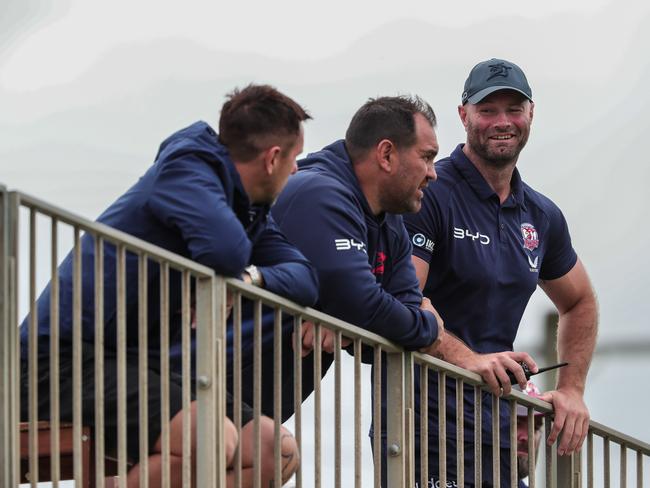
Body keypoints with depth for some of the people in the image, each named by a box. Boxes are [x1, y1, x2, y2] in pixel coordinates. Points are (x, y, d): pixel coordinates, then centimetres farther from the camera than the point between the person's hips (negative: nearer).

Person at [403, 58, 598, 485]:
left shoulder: (542, 217, 14)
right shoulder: (429, 194, -8)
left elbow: (579, 303, 29)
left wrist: (572, 389, 15)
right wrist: (466, 358, -31)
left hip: (495, 423, 7)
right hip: (425, 424, -7)